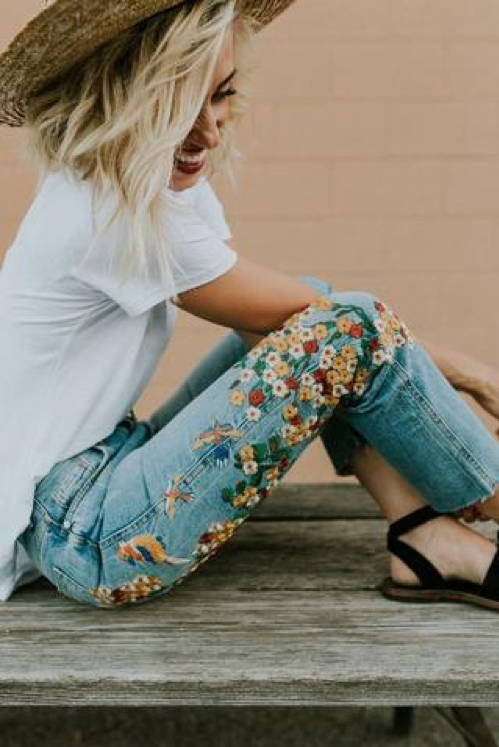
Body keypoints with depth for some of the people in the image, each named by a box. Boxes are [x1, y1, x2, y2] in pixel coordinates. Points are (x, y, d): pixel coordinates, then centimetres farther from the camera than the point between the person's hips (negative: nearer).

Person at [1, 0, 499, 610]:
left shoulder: (167, 185, 6)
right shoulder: (113, 215, -23)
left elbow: (290, 303, 3)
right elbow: (295, 310, -16)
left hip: (109, 464, 10)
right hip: (78, 535, -10)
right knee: (352, 332, -18)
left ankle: (429, 542, -1)